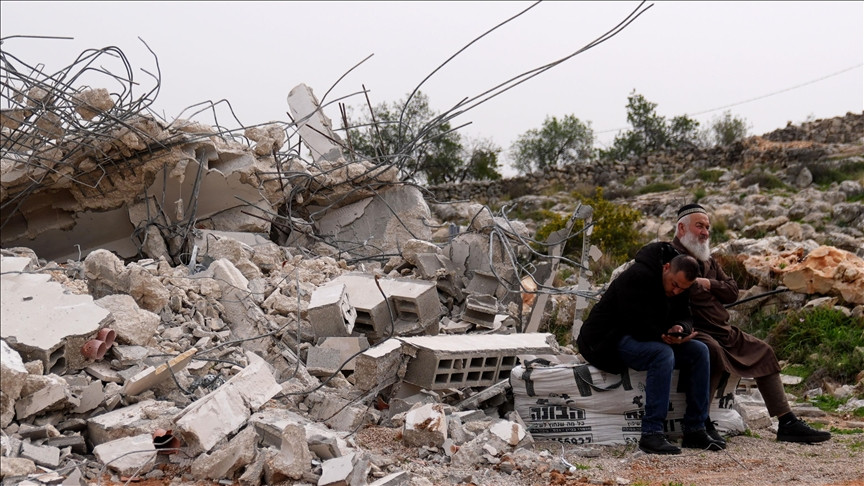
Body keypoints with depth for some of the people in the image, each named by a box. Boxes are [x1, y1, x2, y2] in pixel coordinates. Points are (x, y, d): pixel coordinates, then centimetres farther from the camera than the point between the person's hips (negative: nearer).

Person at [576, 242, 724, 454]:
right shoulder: (636, 277, -23)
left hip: (651, 340, 10)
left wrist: (680, 328, -14)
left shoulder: (677, 286, 5)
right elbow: (638, 326, -27)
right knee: (663, 354, -35)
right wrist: (668, 338, -21)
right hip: (608, 342, -9)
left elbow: (684, 317, 10)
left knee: (699, 351, -4)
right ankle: (651, 434, -33)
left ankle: (695, 430, -2)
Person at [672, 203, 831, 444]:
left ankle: (787, 424, 10)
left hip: (722, 330, 9)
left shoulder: (708, 260, 21)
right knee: (712, 350, -38)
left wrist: (708, 284, -4)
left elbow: (732, 291, 12)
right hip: (693, 331, -9)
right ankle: (701, 423, -30)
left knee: (763, 351, 8)